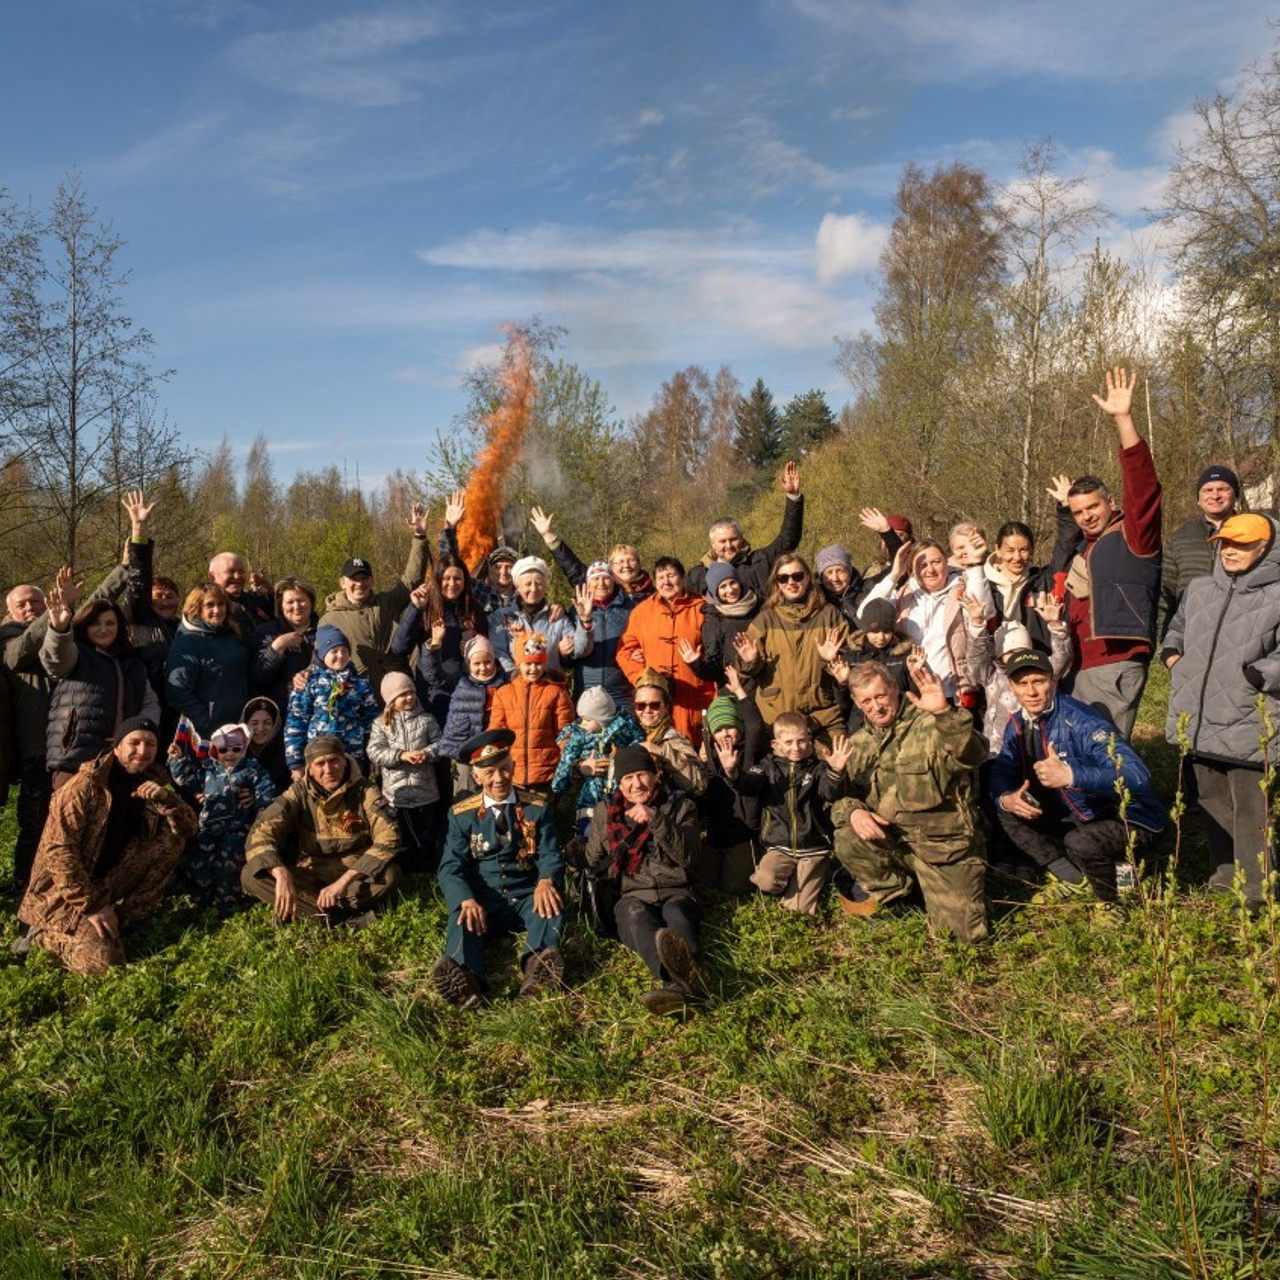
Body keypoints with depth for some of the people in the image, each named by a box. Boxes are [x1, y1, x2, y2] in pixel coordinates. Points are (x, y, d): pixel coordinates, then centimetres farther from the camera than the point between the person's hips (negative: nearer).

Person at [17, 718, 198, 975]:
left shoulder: (150, 783, 1)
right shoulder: (86, 785, -18)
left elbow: (189, 828, -3)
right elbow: (57, 851, -22)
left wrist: (165, 798, -23)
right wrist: (92, 906, -23)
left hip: (108, 881, 6)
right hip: (64, 892, -6)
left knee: (171, 839, -11)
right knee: (103, 960, -25)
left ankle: (127, 917, -5)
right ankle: (43, 933, 4)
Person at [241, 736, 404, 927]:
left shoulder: (364, 790, -10)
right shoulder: (299, 792, -6)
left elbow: (388, 837, -22)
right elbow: (260, 832, -18)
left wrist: (343, 881, -30)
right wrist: (281, 874, -37)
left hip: (354, 874, -2)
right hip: (309, 877, 2)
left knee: (390, 874, -33)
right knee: (251, 875, -22)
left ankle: (305, 911, -27)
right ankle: (341, 918, -33)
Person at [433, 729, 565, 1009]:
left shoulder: (537, 808, 8)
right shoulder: (461, 815, 6)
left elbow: (550, 856, 2)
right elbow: (451, 868, -2)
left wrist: (546, 882, -24)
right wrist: (467, 900, -24)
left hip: (526, 899, 1)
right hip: (481, 902, -1)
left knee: (551, 904, -31)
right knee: (461, 918, -33)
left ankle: (538, 965, -58)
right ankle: (464, 977, -61)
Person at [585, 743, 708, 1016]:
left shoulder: (679, 806, 11)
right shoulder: (605, 811, 15)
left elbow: (688, 856, -5)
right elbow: (592, 863, 20)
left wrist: (656, 820, -16)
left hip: (675, 893, 0)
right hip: (631, 897, 0)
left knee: (677, 912, -36)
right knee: (636, 914, -37)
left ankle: (678, 984, -70)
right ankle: (685, 981, -68)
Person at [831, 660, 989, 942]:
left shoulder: (930, 724, -12)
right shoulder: (858, 744, 7)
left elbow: (972, 757, -30)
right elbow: (838, 794, 6)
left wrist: (945, 713, -47)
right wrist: (852, 811, -18)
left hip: (946, 843, -4)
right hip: (892, 841, 4)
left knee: (967, 932, -11)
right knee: (846, 840, -26)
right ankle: (890, 890, 4)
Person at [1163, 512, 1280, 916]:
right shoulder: (1198, 589, 12)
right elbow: (1176, 627, 28)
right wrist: (1171, 653, 11)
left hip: (1246, 724, -6)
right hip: (1197, 720, 7)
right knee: (1212, 801, 18)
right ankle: (1226, 873, 33)